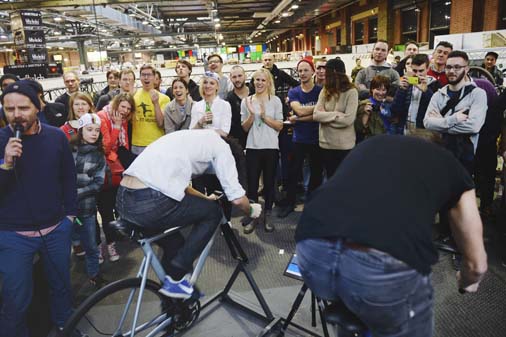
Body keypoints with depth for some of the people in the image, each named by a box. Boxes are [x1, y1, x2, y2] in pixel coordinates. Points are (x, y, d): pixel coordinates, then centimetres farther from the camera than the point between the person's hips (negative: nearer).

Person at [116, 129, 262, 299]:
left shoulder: (192, 138, 29)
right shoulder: (220, 145, 6)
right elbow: (237, 198, 3)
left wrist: (205, 198, 53)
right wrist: (251, 210, 24)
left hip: (122, 200, 9)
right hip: (150, 204, -9)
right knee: (213, 212, 13)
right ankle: (174, 279, 13)